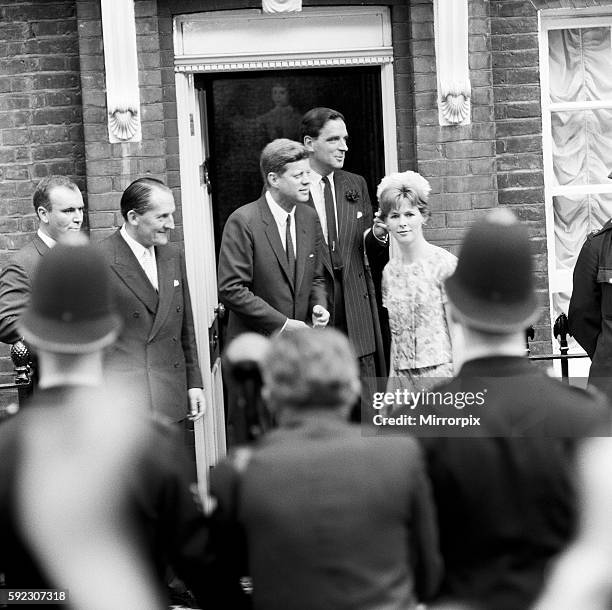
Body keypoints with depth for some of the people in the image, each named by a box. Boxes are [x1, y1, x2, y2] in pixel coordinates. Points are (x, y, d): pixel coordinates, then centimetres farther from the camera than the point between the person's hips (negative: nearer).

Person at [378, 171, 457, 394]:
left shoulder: (444, 263, -6)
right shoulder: (390, 271, 9)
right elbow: (395, 333, 14)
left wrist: (459, 381, -10)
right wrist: (392, 377, 8)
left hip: (438, 370, -4)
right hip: (400, 374, 5)